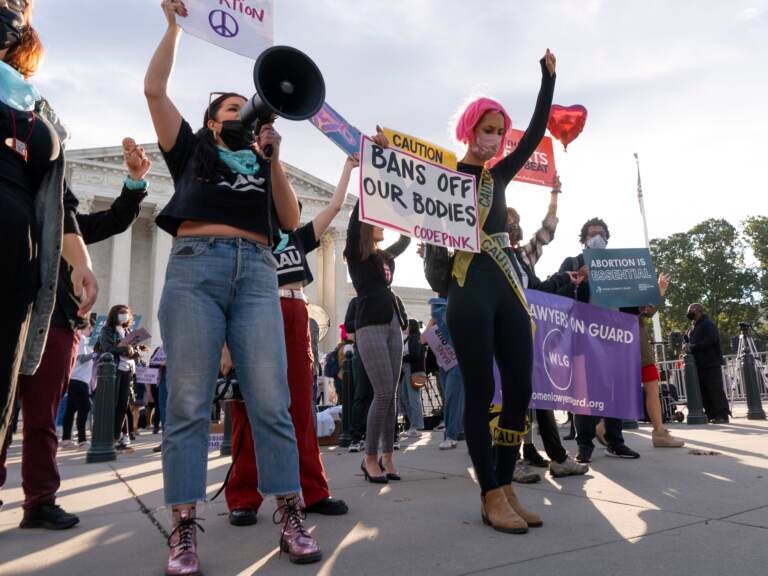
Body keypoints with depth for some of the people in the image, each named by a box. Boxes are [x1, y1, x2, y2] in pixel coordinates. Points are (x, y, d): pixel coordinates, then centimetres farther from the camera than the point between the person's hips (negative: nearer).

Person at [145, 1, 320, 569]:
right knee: (188, 400, -8)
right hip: (195, 267, -1)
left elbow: (291, 220, 13)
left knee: (270, 399, -7)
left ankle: (291, 518, -3)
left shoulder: (264, 164, 28)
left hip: (257, 274, 2)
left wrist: (273, 156, 7)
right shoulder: (191, 149, 23)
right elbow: (154, 89, 14)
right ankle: (184, 529, -4)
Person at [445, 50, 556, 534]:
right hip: (470, 289, -6)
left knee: (521, 388, 3)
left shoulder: (499, 175, 19)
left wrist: (548, 79, 19)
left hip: (507, 285, 6)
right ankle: (491, 496, 5)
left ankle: (506, 486, 15)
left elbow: (536, 134, 18)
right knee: (481, 391, -4)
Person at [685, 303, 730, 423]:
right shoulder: (693, 327, 20)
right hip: (699, 364, 8)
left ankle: (722, 415, -4)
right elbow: (689, 340, 28)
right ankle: (711, 414, 11)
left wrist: (692, 347, -18)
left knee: (716, 390, -7)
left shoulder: (708, 324, -7)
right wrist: (686, 345, 5)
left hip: (711, 364, -8)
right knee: (704, 391, 7)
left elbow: (710, 341, -21)